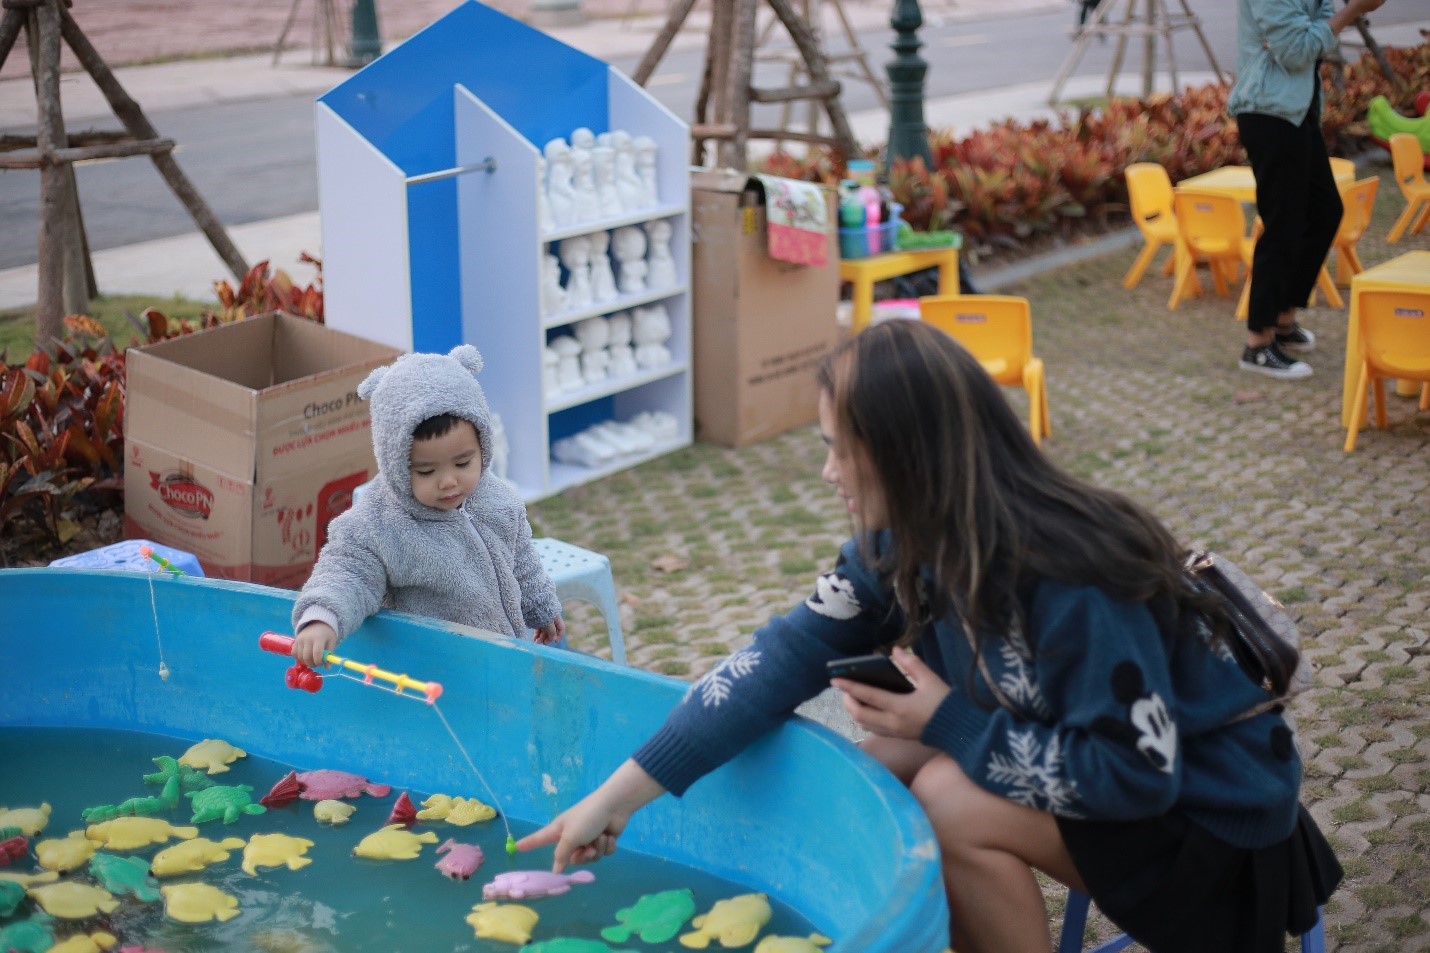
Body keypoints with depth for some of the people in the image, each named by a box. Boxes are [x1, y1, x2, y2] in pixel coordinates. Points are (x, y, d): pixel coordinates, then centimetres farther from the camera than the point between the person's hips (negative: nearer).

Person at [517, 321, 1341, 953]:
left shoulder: (1071, 583, -32)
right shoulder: (908, 544, -8)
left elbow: (1138, 773, -29)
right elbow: (793, 652, -10)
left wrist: (952, 724, -22)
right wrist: (621, 794, -13)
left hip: (1210, 816, -8)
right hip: (1099, 763, 8)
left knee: (954, 802, -23)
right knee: (892, 761, -5)